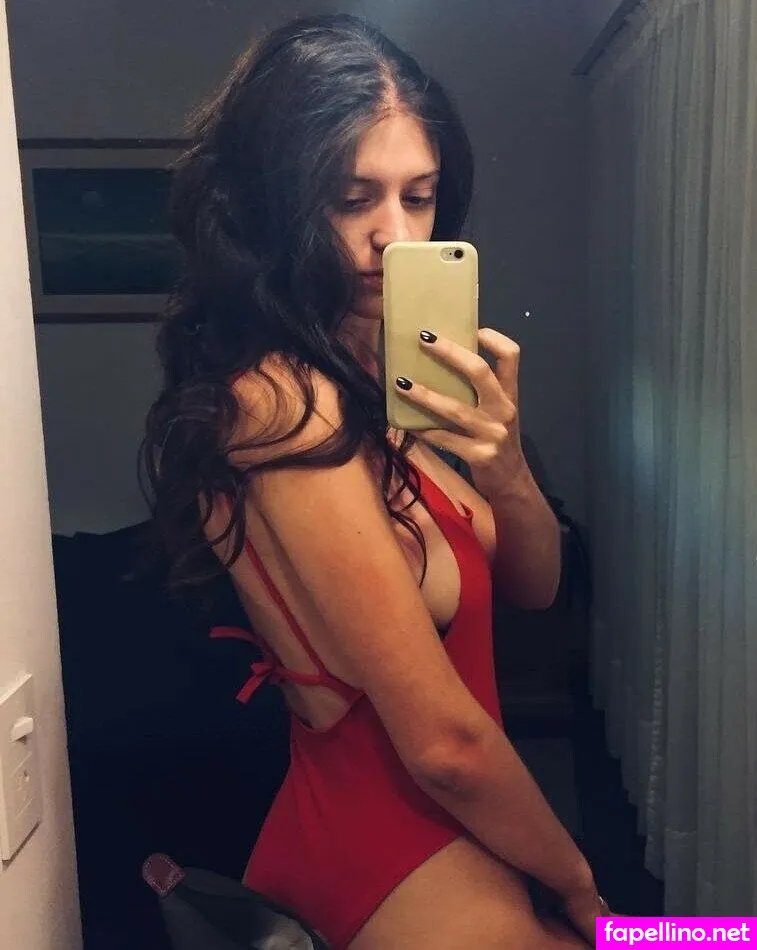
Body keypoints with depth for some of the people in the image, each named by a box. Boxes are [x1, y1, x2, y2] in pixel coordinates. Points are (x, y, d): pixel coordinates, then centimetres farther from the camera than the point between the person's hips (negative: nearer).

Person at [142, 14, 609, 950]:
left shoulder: (362, 381, -1)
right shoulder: (281, 405, -26)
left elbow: (533, 585, 3)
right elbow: (447, 742, -24)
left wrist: (505, 469, -18)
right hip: (401, 867, -7)